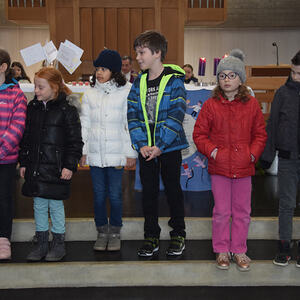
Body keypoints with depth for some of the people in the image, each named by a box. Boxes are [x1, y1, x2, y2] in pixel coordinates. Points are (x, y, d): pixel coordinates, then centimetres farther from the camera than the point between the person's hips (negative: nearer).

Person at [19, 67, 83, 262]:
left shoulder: (67, 109, -8)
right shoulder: (33, 107, 9)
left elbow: (75, 141, -7)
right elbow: (26, 137, 14)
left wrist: (70, 165, -12)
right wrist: (24, 162, 12)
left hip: (57, 168, -5)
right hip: (35, 167, 5)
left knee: (56, 205, 4)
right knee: (39, 205, 12)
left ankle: (59, 244, 19)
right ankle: (41, 243, 24)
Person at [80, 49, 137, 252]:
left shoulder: (125, 92, -3)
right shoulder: (90, 94, 7)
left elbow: (130, 124, -2)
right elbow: (85, 124, 10)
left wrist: (130, 153, -4)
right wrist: (82, 151, 7)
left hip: (116, 153, -3)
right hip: (95, 153, 3)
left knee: (115, 195, 3)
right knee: (99, 194, 10)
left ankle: (115, 233, 20)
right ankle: (102, 232, 23)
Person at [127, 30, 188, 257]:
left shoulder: (174, 81, -8)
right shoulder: (138, 83, 6)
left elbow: (176, 116, -14)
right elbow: (133, 115, 3)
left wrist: (160, 146, -18)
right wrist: (141, 144, -10)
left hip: (170, 147, -4)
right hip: (145, 148, 4)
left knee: (173, 190, 8)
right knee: (149, 191, 9)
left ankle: (178, 235, 23)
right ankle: (151, 237, 21)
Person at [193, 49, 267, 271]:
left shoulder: (252, 105, 3)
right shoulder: (211, 105, -1)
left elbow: (260, 134, 10)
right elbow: (199, 134, 4)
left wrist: (253, 153, -4)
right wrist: (212, 151, -9)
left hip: (244, 167, 1)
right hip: (219, 167, -1)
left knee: (242, 212, 10)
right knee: (222, 211, 6)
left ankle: (239, 250, 27)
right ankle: (222, 250, 23)